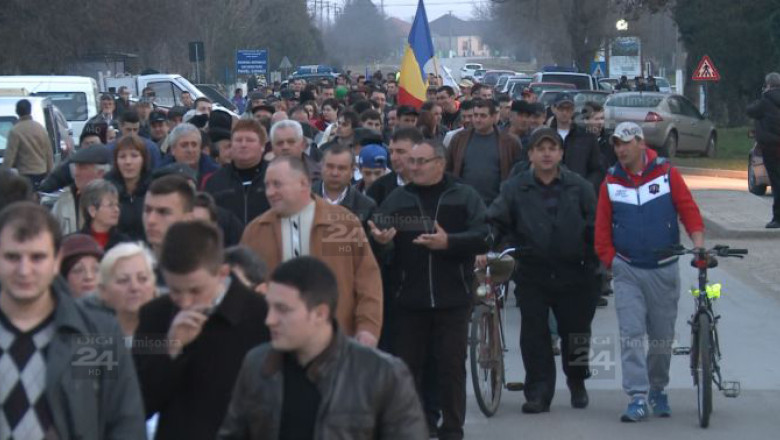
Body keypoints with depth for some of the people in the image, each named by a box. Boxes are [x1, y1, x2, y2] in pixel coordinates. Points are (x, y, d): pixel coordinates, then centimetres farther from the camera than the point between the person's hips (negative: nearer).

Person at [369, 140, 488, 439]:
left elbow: (483, 237, -8)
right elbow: (378, 233, 3)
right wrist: (380, 240, -21)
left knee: (451, 366, 2)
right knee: (407, 365, 4)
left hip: (452, 299, -2)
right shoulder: (397, 199, 10)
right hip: (408, 299, 2)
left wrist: (449, 242, -22)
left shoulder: (464, 197, 3)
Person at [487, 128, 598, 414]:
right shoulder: (515, 189, 2)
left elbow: (595, 226, 6)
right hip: (533, 275, 0)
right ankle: (538, 392, 3)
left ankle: (577, 382, 32)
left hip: (573, 273, 0)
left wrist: (593, 261, 1)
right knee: (534, 334, -3)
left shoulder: (579, 187, 3)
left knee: (576, 332, 9)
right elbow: (495, 221, -2)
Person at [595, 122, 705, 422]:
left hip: (664, 270, 0)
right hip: (628, 271, 0)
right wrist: (612, 263, -3)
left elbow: (689, 211, -4)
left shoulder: (667, 174, -2)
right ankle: (637, 398, -12)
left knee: (662, 336, 9)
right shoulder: (611, 183, 2)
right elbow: (602, 230, 4)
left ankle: (658, 390, 28)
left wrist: (699, 244, -16)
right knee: (631, 334, -10)